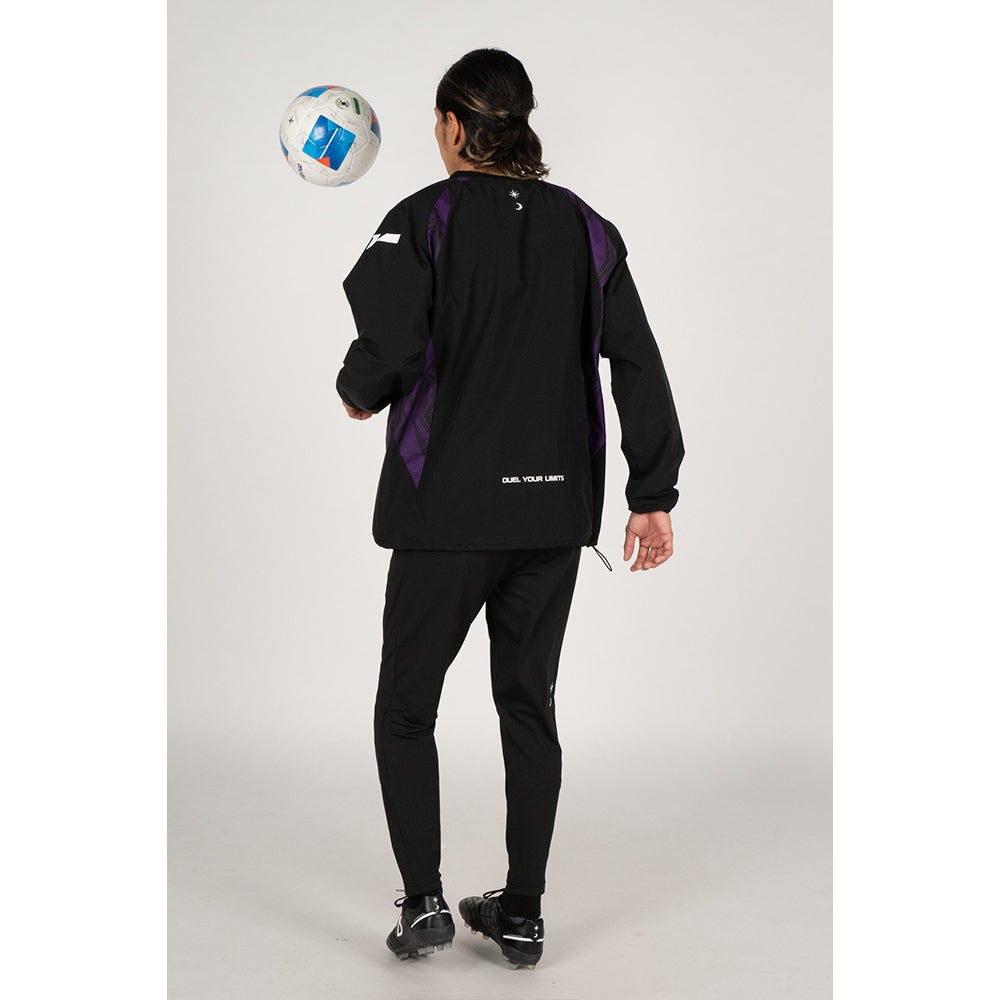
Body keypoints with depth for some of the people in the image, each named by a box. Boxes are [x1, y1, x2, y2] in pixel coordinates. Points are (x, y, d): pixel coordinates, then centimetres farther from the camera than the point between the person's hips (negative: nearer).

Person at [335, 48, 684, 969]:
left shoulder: (426, 219, -7)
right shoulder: (586, 228, 6)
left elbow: (386, 350, -16)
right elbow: (638, 366, 2)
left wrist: (357, 394, 7)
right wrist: (654, 494, 5)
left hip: (447, 511, -4)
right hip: (556, 511, 4)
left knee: (406, 709, 12)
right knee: (529, 705, 14)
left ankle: (423, 902, 6)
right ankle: (522, 913, 18)